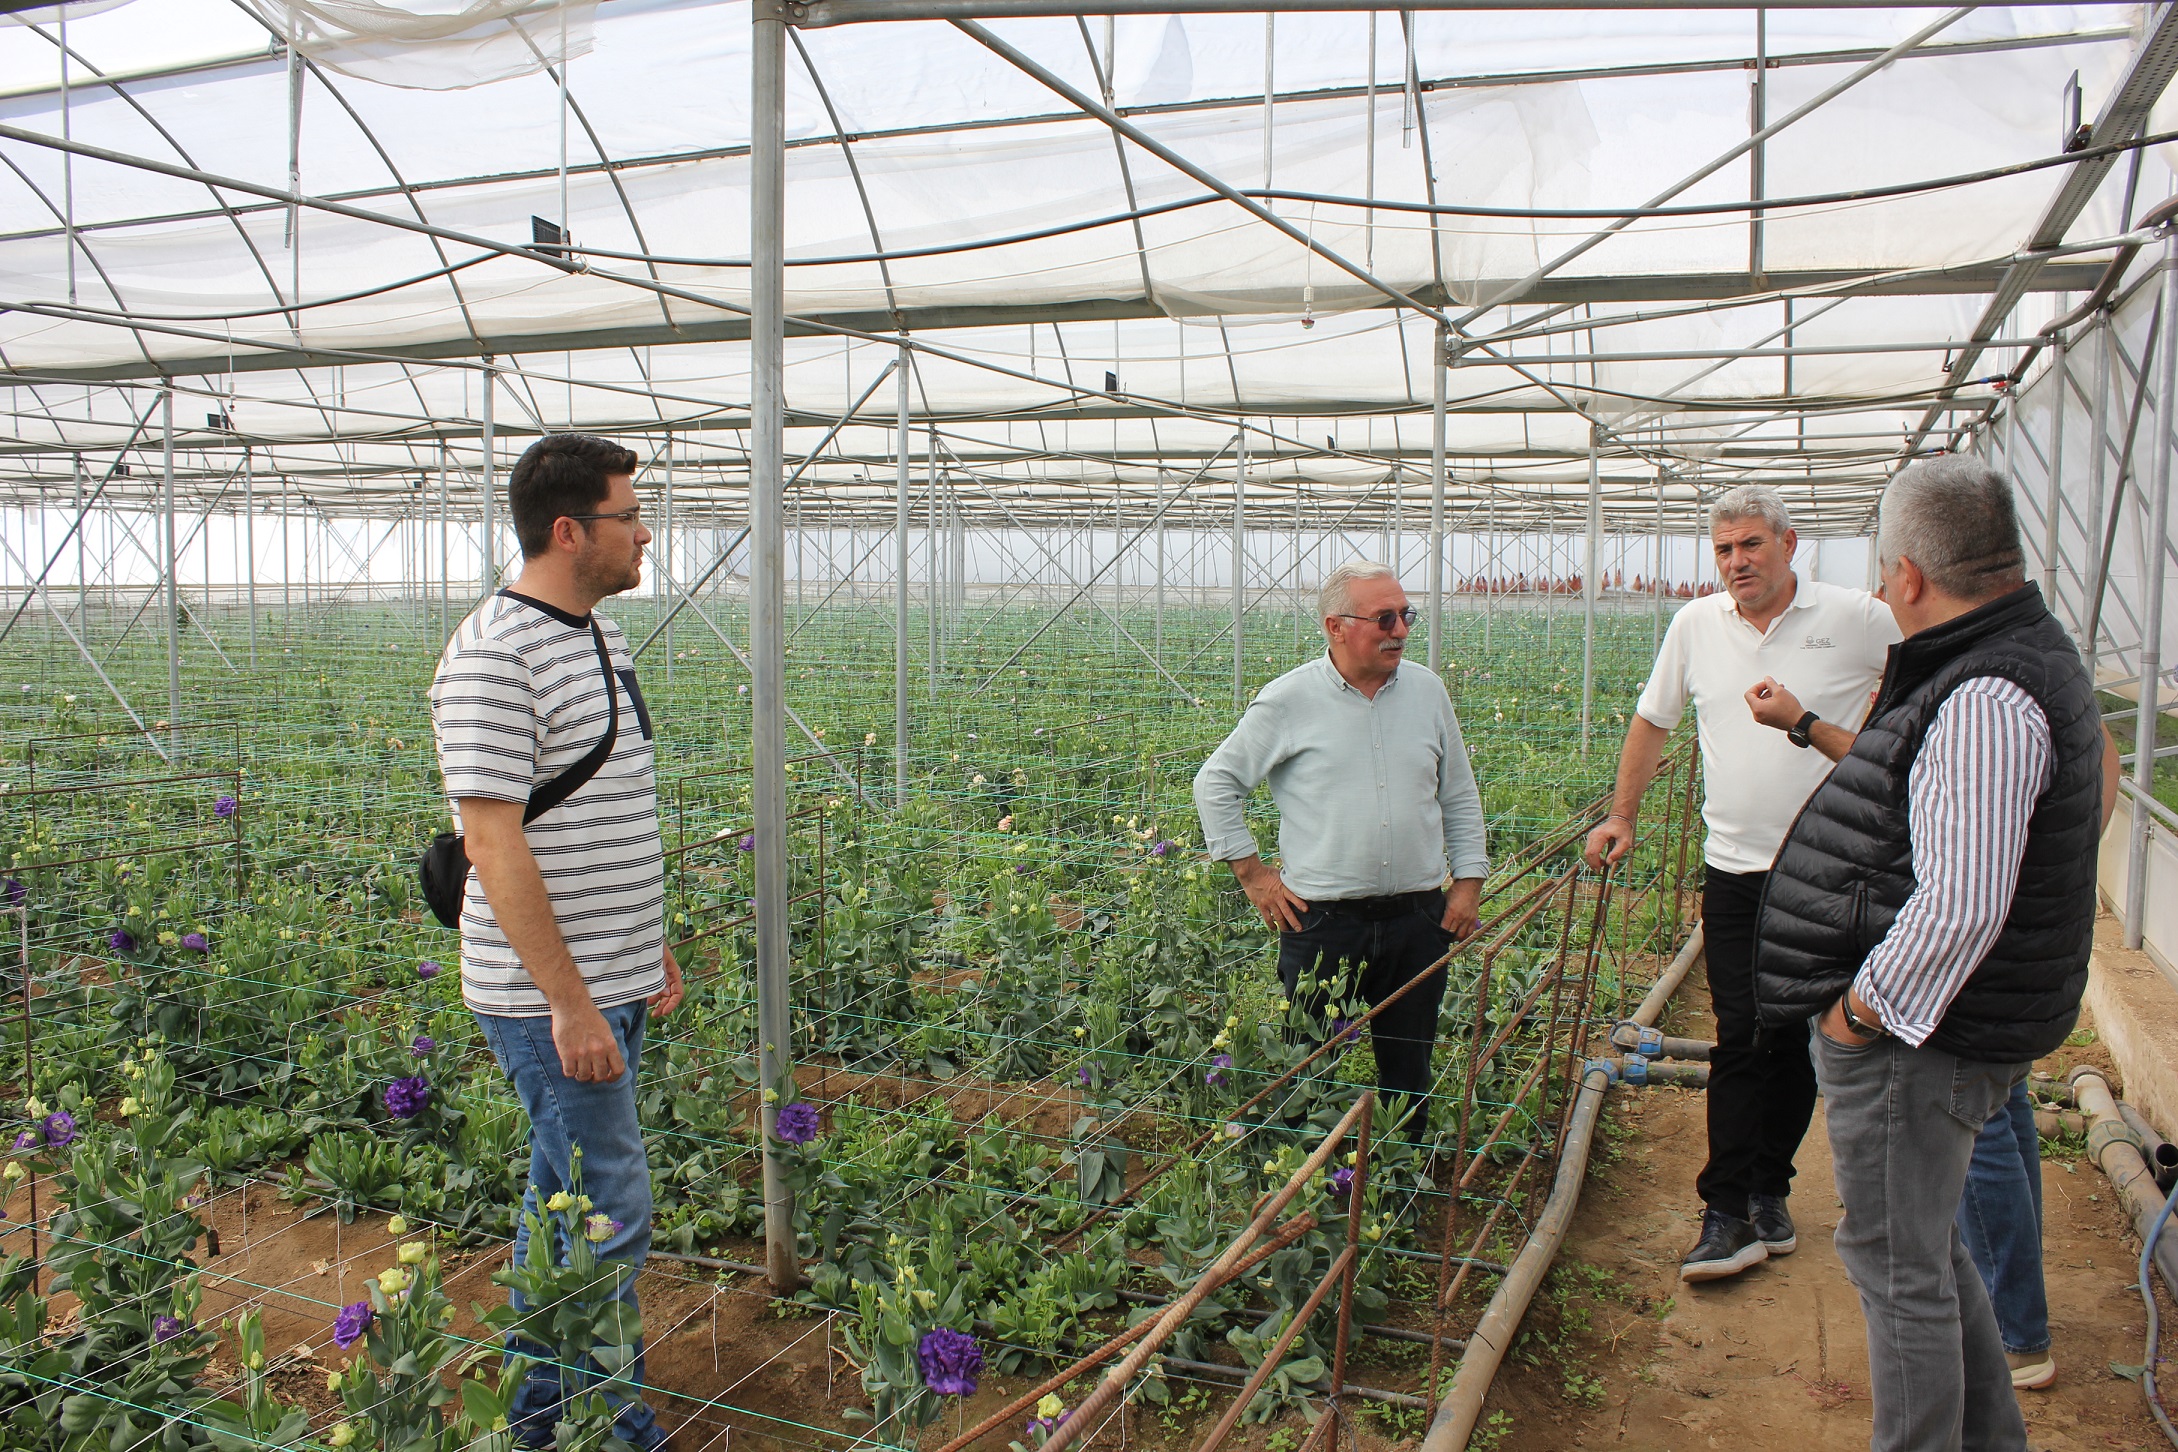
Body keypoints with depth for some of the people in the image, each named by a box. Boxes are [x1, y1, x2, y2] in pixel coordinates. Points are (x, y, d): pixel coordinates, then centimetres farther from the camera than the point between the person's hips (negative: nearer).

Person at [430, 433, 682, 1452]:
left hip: (610, 984, 9)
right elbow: (493, 842, -22)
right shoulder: (492, 658, -19)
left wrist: (654, 949, 19)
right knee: (610, 1218, -1)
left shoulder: (599, 635, 11)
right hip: (550, 996, -9)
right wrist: (569, 1004, -22)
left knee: (563, 1197, 19)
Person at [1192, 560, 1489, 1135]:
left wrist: (1469, 880, 8)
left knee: (1408, 1067, 13)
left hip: (1419, 916, 3)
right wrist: (1251, 872, -2)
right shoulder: (1288, 700, -6)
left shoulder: (1427, 691, 6)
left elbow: (1460, 796, 15)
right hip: (1321, 920, -3)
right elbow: (1215, 783, 1)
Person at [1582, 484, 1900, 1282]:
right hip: (1735, 868, 1)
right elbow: (1651, 720, 16)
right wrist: (1621, 814, 15)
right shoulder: (1696, 624, 5)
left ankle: (1768, 1188, 26)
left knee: (1799, 1040, 9)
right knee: (1741, 1039, -2)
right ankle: (1728, 1215, 1)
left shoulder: (1855, 618, -4)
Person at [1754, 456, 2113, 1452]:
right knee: (1921, 1249, 24)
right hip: (1932, 1029, 11)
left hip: (1912, 1035, -11)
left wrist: (1861, 1007, -20)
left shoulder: (1984, 700, -25)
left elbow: (1960, 907, -32)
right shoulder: (2029, 660, 10)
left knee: (1897, 1267, 4)